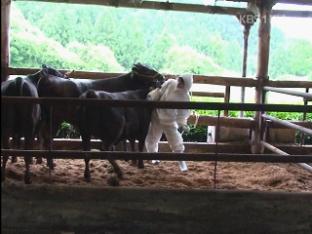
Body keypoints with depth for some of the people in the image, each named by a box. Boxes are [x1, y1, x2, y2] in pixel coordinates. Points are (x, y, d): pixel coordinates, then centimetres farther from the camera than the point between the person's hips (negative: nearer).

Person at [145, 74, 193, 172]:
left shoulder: (185, 98, -18)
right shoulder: (170, 83, -11)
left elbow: (183, 113, -14)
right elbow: (159, 91, 0)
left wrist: (182, 124, -26)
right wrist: (150, 97, -12)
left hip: (170, 121, -3)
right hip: (157, 117, 3)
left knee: (176, 142, -3)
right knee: (151, 138, 12)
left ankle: (181, 162, 16)